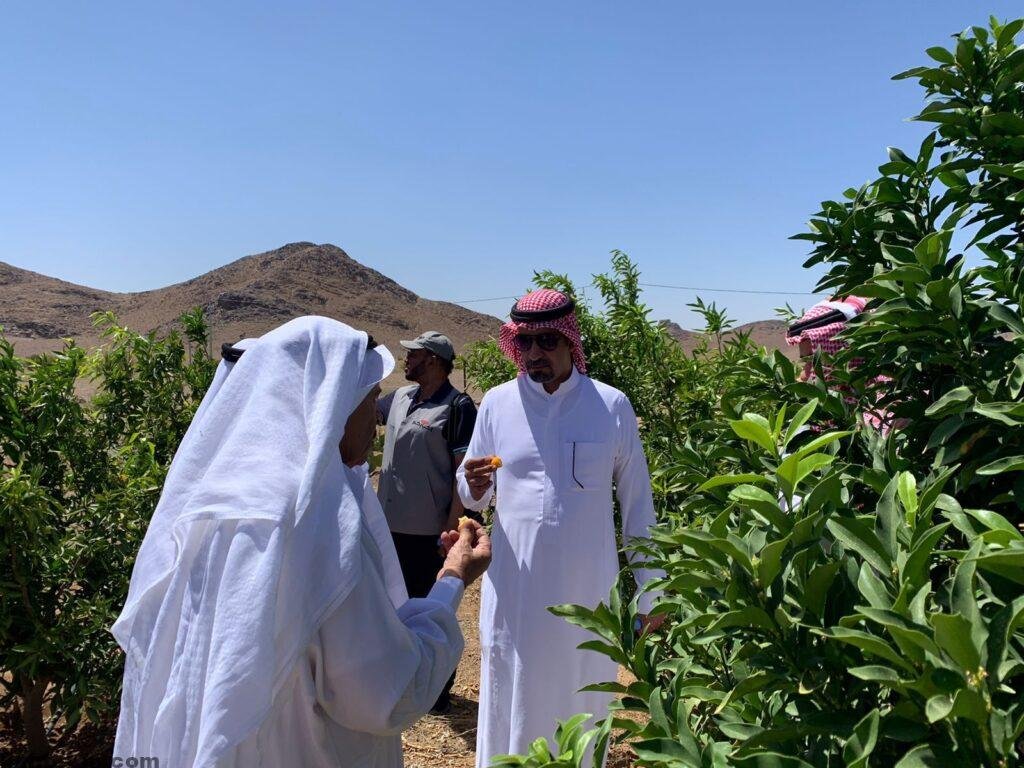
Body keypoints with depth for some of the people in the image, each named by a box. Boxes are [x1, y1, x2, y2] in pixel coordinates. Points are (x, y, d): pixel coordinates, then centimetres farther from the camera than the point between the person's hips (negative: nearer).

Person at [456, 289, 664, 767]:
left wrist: (648, 591, 3)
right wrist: (474, 487, -16)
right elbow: (469, 495, 8)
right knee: (510, 702, 12)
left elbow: (637, 504, 2)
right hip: (513, 588, 1)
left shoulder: (612, 406, -5)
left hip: (589, 590, -1)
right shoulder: (497, 403, -1)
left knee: (582, 706, 14)